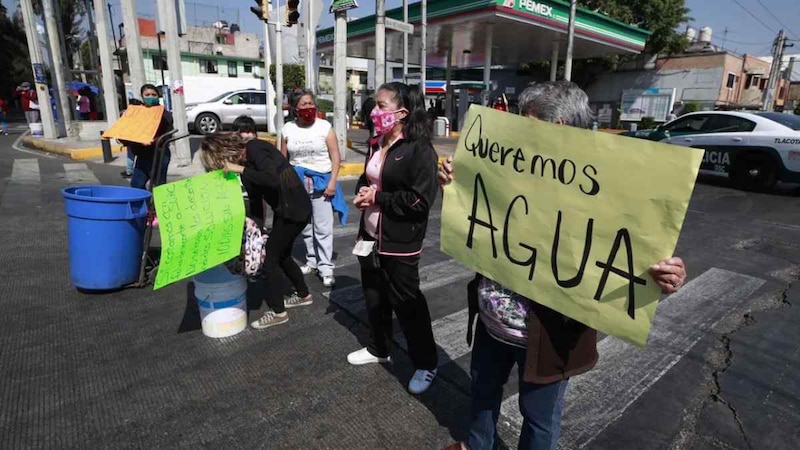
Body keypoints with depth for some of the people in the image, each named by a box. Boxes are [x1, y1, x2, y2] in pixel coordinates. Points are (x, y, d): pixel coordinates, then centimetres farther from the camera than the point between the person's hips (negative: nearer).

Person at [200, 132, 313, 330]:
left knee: (270, 258, -2)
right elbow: (255, 198, 8)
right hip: (283, 209, 9)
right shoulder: (244, 161, 7)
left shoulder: (255, 149, -18)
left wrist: (240, 170, -26)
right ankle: (303, 295, 40)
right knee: (281, 254, 21)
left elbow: (272, 179, -34)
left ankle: (278, 312, 12)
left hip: (295, 209, -9)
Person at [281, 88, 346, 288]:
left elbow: (335, 157, -5)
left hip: (321, 182, -3)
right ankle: (312, 260, 29)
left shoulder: (325, 127, -6)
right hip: (297, 183, 4)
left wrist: (332, 182, -13)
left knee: (323, 228, -2)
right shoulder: (288, 129, 2)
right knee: (305, 227, 13)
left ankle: (326, 267, 6)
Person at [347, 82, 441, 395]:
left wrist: (377, 198, -18)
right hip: (371, 235, 8)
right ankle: (378, 349, 42)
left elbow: (421, 199, -23)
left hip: (400, 242, -8)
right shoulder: (376, 144, 9)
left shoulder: (419, 148, -17)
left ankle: (426, 364, 24)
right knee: (374, 295, 20)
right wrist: (361, 192, -1)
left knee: (406, 302, 4)